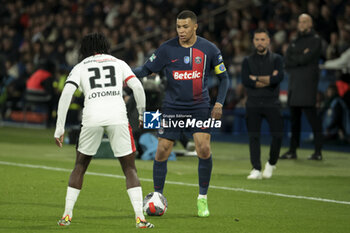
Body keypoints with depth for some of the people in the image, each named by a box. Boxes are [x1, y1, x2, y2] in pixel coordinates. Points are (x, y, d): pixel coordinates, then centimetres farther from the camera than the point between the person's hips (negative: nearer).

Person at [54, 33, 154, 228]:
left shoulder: (80, 67, 17)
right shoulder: (118, 63, 20)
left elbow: (66, 94, 3)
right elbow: (137, 87, 6)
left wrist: (60, 129, 3)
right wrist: (142, 113, 20)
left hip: (92, 117, 0)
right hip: (118, 117, 0)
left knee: (80, 166, 20)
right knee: (130, 169, 7)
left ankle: (67, 215, 17)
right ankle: (140, 218, -6)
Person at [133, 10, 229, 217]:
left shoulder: (209, 49, -2)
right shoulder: (167, 49, -3)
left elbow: (223, 77, 6)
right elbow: (147, 69, 3)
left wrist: (219, 103, -5)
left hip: (199, 107, -1)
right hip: (172, 107, 1)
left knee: (204, 150, -15)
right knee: (162, 152, -4)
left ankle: (203, 199, 2)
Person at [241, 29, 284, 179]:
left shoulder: (276, 59, 7)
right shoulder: (248, 61, 10)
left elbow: (278, 78, -11)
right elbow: (245, 81, -7)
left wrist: (257, 79, -6)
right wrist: (268, 80, -9)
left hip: (272, 103, -1)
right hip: (253, 104, 1)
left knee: (277, 135, -7)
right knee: (253, 136, -4)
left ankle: (271, 164, 15)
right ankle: (256, 169, -1)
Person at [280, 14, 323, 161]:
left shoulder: (315, 40, 0)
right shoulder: (295, 42, 20)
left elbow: (306, 59, -13)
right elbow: (287, 60, 9)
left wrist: (294, 60, 2)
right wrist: (301, 58, -4)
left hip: (308, 83, -7)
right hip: (294, 82, 7)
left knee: (311, 115, -12)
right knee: (294, 117, 9)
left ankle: (318, 152, -12)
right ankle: (292, 151, 13)